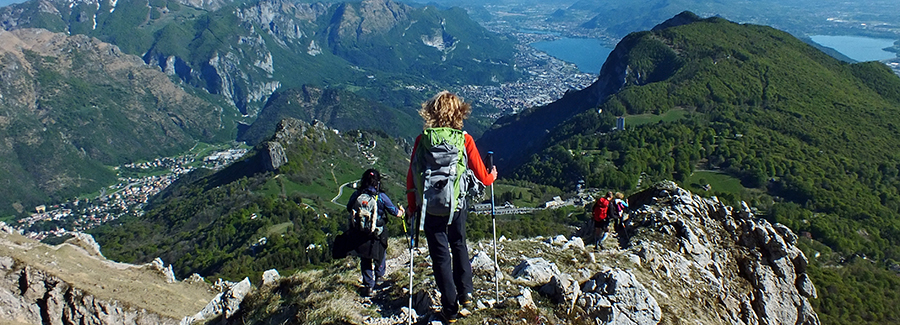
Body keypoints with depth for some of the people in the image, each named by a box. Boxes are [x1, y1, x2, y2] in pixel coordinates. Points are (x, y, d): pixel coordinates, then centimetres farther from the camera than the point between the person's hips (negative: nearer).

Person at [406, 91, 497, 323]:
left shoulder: (422, 140, -10)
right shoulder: (465, 140, -10)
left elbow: (412, 177, -6)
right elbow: (481, 176, -4)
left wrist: (412, 207, 7)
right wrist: (491, 177, 20)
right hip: (457, 205, 1)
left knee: (440, 254, 9)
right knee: (459, 246, 26)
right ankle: (465, 293, 31)